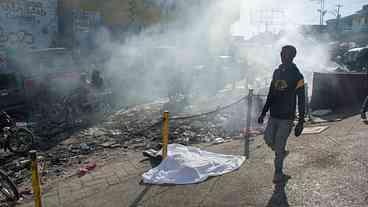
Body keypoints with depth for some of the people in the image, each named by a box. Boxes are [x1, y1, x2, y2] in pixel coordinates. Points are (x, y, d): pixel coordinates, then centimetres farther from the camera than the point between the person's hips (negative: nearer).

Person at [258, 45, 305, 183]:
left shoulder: (297, 76, -10)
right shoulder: (277, 72, 8)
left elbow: (301, 101, -8)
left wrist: (301, 122, -11)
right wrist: (263, 113, 15)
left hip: (286, 118, -5)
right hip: (273, 116, 6)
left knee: (279, 146, -1)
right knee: (268, 140, 9)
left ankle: (278, 174, 17)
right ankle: (282, 152, 39)